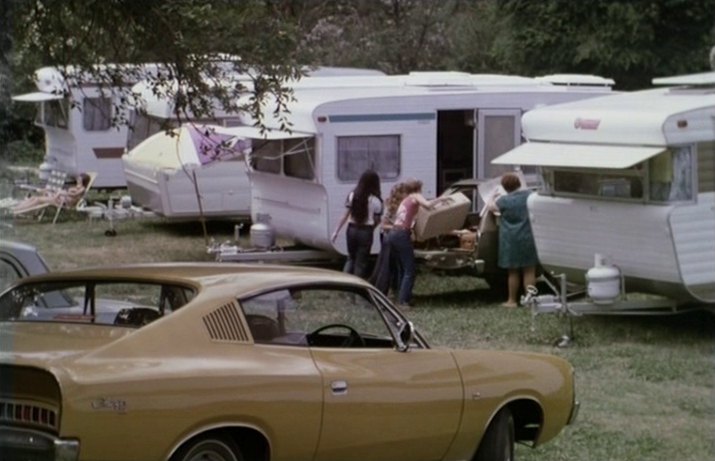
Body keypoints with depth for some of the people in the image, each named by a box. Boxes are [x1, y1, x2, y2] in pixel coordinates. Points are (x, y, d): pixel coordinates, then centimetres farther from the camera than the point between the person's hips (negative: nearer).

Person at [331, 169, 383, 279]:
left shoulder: (352, 195, 0)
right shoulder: (375, 200, -8)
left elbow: (345, 215, 1)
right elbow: (376, 220, -5)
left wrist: (336, 231, 5)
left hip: (352, 229, 3)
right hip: (366, 231, -3)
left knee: (351, 257, 20)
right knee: (361, 261, 6)